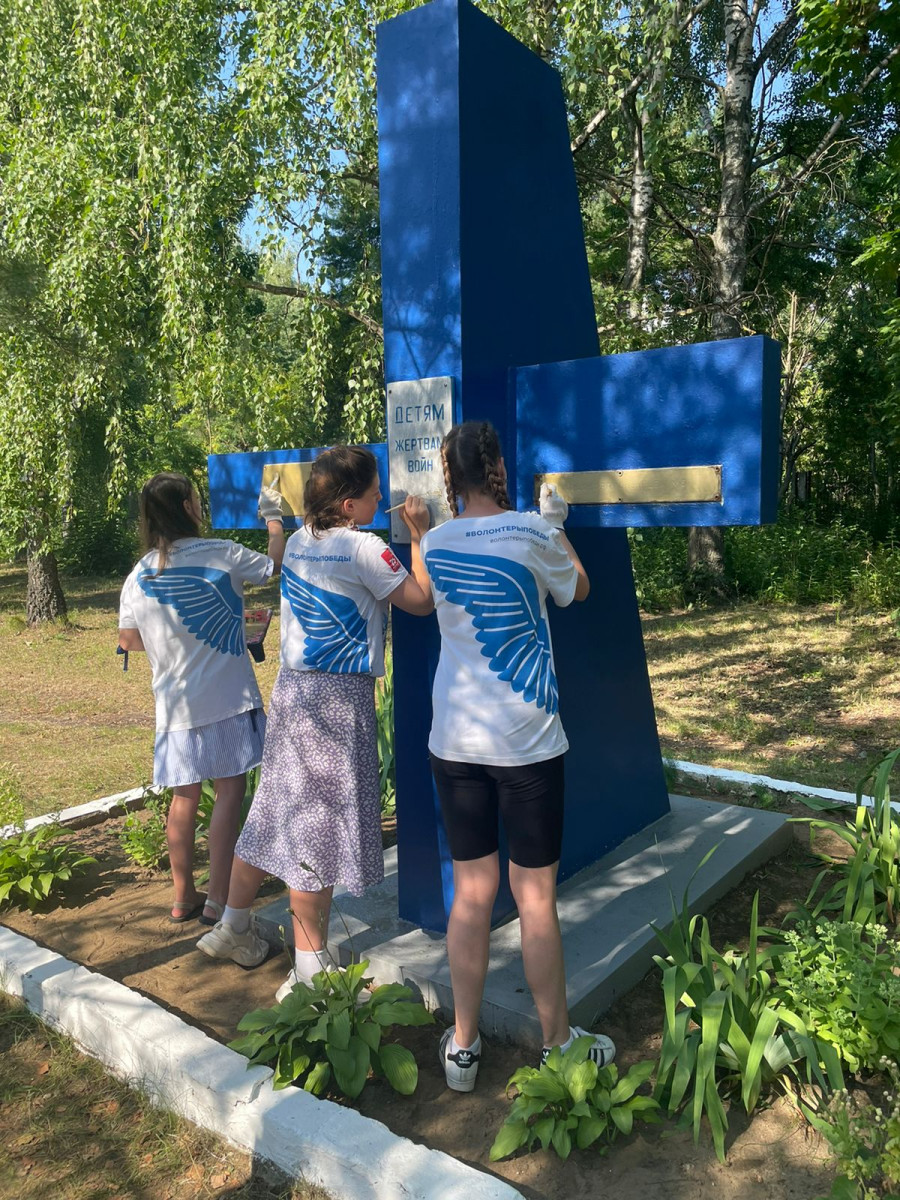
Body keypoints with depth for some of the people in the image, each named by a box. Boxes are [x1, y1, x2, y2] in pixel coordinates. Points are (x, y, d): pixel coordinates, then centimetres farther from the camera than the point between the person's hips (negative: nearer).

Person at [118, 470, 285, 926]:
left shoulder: (139, 576, 2)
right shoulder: (221, 554, -11)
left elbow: (128, 639, 10)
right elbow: (276, 564, 4)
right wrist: (272, 517, 19)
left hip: (175, 705, 5)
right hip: (227, 699, -4)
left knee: (184, 798, 14)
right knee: (229, 791, 3)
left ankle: (184, 899, 25)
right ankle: (217, 901, 7)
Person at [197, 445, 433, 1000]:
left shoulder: (300, 539, 8)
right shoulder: (364, 549, -15)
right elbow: (421, 601, -8)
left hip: (293, 686, 8)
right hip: (338, 697, -8)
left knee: (277, 809, 19)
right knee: (322, 827, 0)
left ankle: (234, 928, 35)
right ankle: (310, 972, 11)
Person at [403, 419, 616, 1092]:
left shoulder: (436, 543, 2)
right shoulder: (531, 533, -8)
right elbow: (579, 589, 11)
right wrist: (556, 523, 25)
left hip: (455, 741, 4)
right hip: (526, 742, -4)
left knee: (472, 893, 13)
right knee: (536, 899, 7)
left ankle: (463, 1048, 24)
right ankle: (559, 1046, 25)